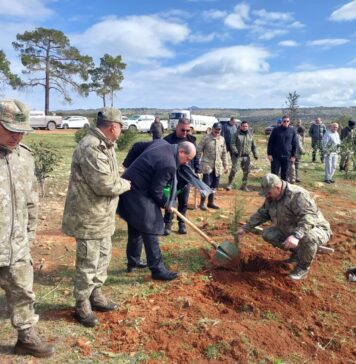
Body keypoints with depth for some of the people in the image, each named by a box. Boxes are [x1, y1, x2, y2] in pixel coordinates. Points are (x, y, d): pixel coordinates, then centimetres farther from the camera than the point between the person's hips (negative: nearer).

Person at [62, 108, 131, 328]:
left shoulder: (104, 145, 10)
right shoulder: (91, 148, -24)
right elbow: (105, 185, -27)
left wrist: (121, 182, -1)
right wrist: (126, 184, -10)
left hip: (103, 215, 10)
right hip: (89, 217, -10)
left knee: (103, 257, 20)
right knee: (88, 262, 4)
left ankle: (96, 295, 37)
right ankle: (82, 305, 22)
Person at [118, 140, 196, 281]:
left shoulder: (162, 142, 5)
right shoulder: (169, 165, -23)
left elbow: (138, 146, 20)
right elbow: (155, 191, -19)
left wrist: (132, 168, 26)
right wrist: (166, 204, -1)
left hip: (128, 187, 11)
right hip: (137, 193, -11)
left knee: (135, 228, 20)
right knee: (149, 231, -4)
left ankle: (132, 262, 33)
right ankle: (157, 269, 4)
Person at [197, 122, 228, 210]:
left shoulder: (222, 139, 9)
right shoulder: (206, 138, -7)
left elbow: (224, 153, 16)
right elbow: (199, 151, -6)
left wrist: (225, 165, 16)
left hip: (218, 166, 5)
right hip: (207, 165, -5)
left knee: (214, 185, 10)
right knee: (207, 184, -7)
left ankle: (211, 202, 22)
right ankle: (202, 203, 5)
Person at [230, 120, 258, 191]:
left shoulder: (250, 135, 12)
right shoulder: (236, 134, -2)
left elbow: (253, 146, 16)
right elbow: (232, 144, -9)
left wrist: (255, 154, 8)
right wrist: (235, 152, -21)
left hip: (246, 156, 4)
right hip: (237, 156, -4)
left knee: (246, 171, 4)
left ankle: (244, 185, 17)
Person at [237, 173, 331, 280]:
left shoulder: (298, 195, -30)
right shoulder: (271, 198, -3)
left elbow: (309, 217, -42)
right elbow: (261, 214, 8)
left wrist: (296, 236, -56)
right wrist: (245, 228, 4)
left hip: (316, 229, -7)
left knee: (308, 237, -41)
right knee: (267, 234, -4)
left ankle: (303, 267, -11)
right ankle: (297, 252, 13)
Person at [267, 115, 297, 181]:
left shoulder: (292, 131, 3)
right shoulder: (276, 130, -2)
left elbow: (294, 144, 7)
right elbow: (270, 143, 0)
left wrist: (293, 155, 4)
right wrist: (269, 154, -6)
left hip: (286, 156, 1)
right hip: (275, 156, -1)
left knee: (285, 174, 10)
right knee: (274, 173, 3)